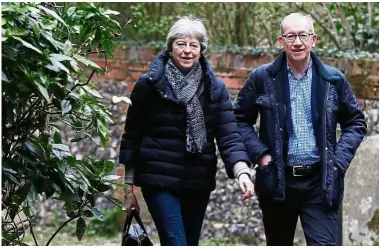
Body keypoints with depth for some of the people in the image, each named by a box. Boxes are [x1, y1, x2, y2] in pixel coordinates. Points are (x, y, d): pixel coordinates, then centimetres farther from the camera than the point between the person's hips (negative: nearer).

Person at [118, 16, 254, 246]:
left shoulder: (215, 88, 3)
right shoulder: (149, 84, -3)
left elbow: (229, 134, -4)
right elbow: (132, 136, 2)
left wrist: (242, 171, -22)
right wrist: (128, 188, 2)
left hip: (199, 183, 4)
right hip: (160, 180, -4)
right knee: (176, 243, -15)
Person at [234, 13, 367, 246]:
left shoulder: (333, 80, 3)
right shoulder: (262, 78, 0)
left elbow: (356, 123, 11)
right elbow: (241, 120, 8)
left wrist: (339, 160, -2)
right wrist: (259, 154, -5)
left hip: (320, 182, -1)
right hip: (276, 180, 1)